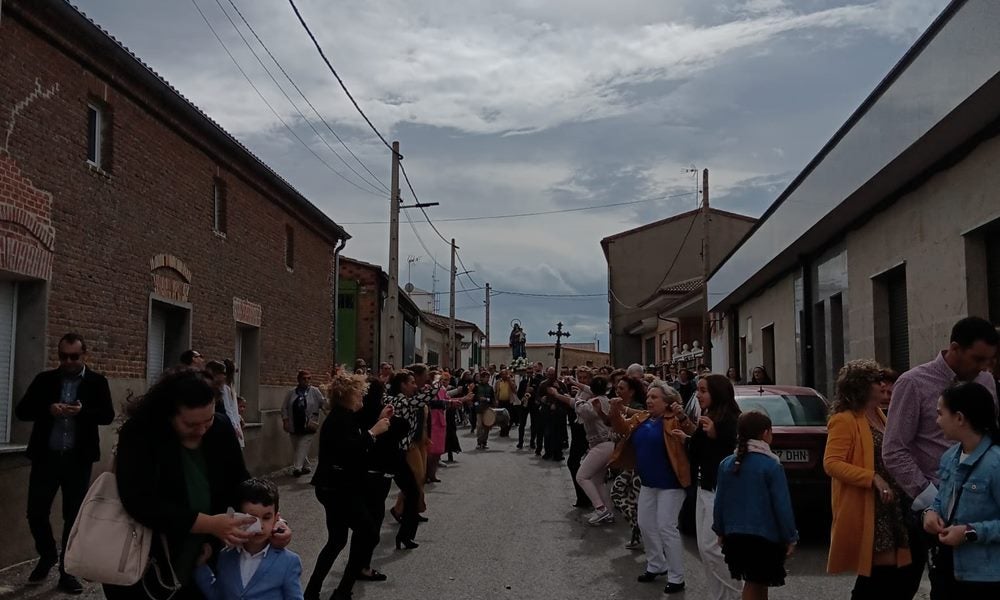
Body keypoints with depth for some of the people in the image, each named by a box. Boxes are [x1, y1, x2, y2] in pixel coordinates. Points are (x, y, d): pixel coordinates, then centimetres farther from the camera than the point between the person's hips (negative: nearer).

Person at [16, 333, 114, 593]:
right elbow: (21, 410, 0)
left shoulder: (97, 381, 1)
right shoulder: (44, 379, 4)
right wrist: (48, 409, -19)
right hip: (46, 456, 1)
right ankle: (48, 555, 31)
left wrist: (83, 411, -24)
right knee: (36, 512, 3)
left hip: (78, 459, -1)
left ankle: (67, 571, 18)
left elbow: (108, 415, -6)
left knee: (74, 515, 5)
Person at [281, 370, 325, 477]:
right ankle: (305, 467, 23)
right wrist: (285, 420, 0)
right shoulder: (291, 392, 7)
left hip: (307, 426, -3)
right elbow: (284, 407, 9)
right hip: (294, 426, 3)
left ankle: (297, 468, -16)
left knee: (303, 447, -11)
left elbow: (324, 404, 1)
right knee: (296, 447, 10)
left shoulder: (315, 391, 1)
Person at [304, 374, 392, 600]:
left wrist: (379, 422, 10)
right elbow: (351, 451, -31)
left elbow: (358, 444, 14)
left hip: (337, 487, 11)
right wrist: (373, 432, -24)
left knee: (337, 540, 17)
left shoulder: (346, 417, 14)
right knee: (369, 533, -7)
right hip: (338, 488, -11)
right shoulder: (340, 418, -18)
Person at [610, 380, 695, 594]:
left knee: (666, 527, -6)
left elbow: (693, 436, -30)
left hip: (669, 483, -8)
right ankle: (656, 565, 34)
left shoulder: (673, 420, -17)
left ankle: (676, 578, 4)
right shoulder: (641, 418, 5)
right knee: (645, 524, 16)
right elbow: (622, 428, 12)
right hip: (648, 482, 8)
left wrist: (683, 417, -48)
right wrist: (616, 411, -8)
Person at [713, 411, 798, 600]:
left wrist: (720, 531, 18)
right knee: (755, 584, 2)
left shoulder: (727, 464, 3)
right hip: (764, 536, -5)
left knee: (757, 583, 17)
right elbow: (782, 505, -12)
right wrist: (791, 537, -3)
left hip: (735, 536, 5)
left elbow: (719, 502, 8)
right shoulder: (771, 465, -12)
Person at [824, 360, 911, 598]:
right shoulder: (844, 420, -13)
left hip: (890, 506, 9)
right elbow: (831, 463, -21)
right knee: (884, 569, -10)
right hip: (867, 509, -9)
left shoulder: (879, 416, 15)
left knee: (895, 569, 10)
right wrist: (873, 478, -27)